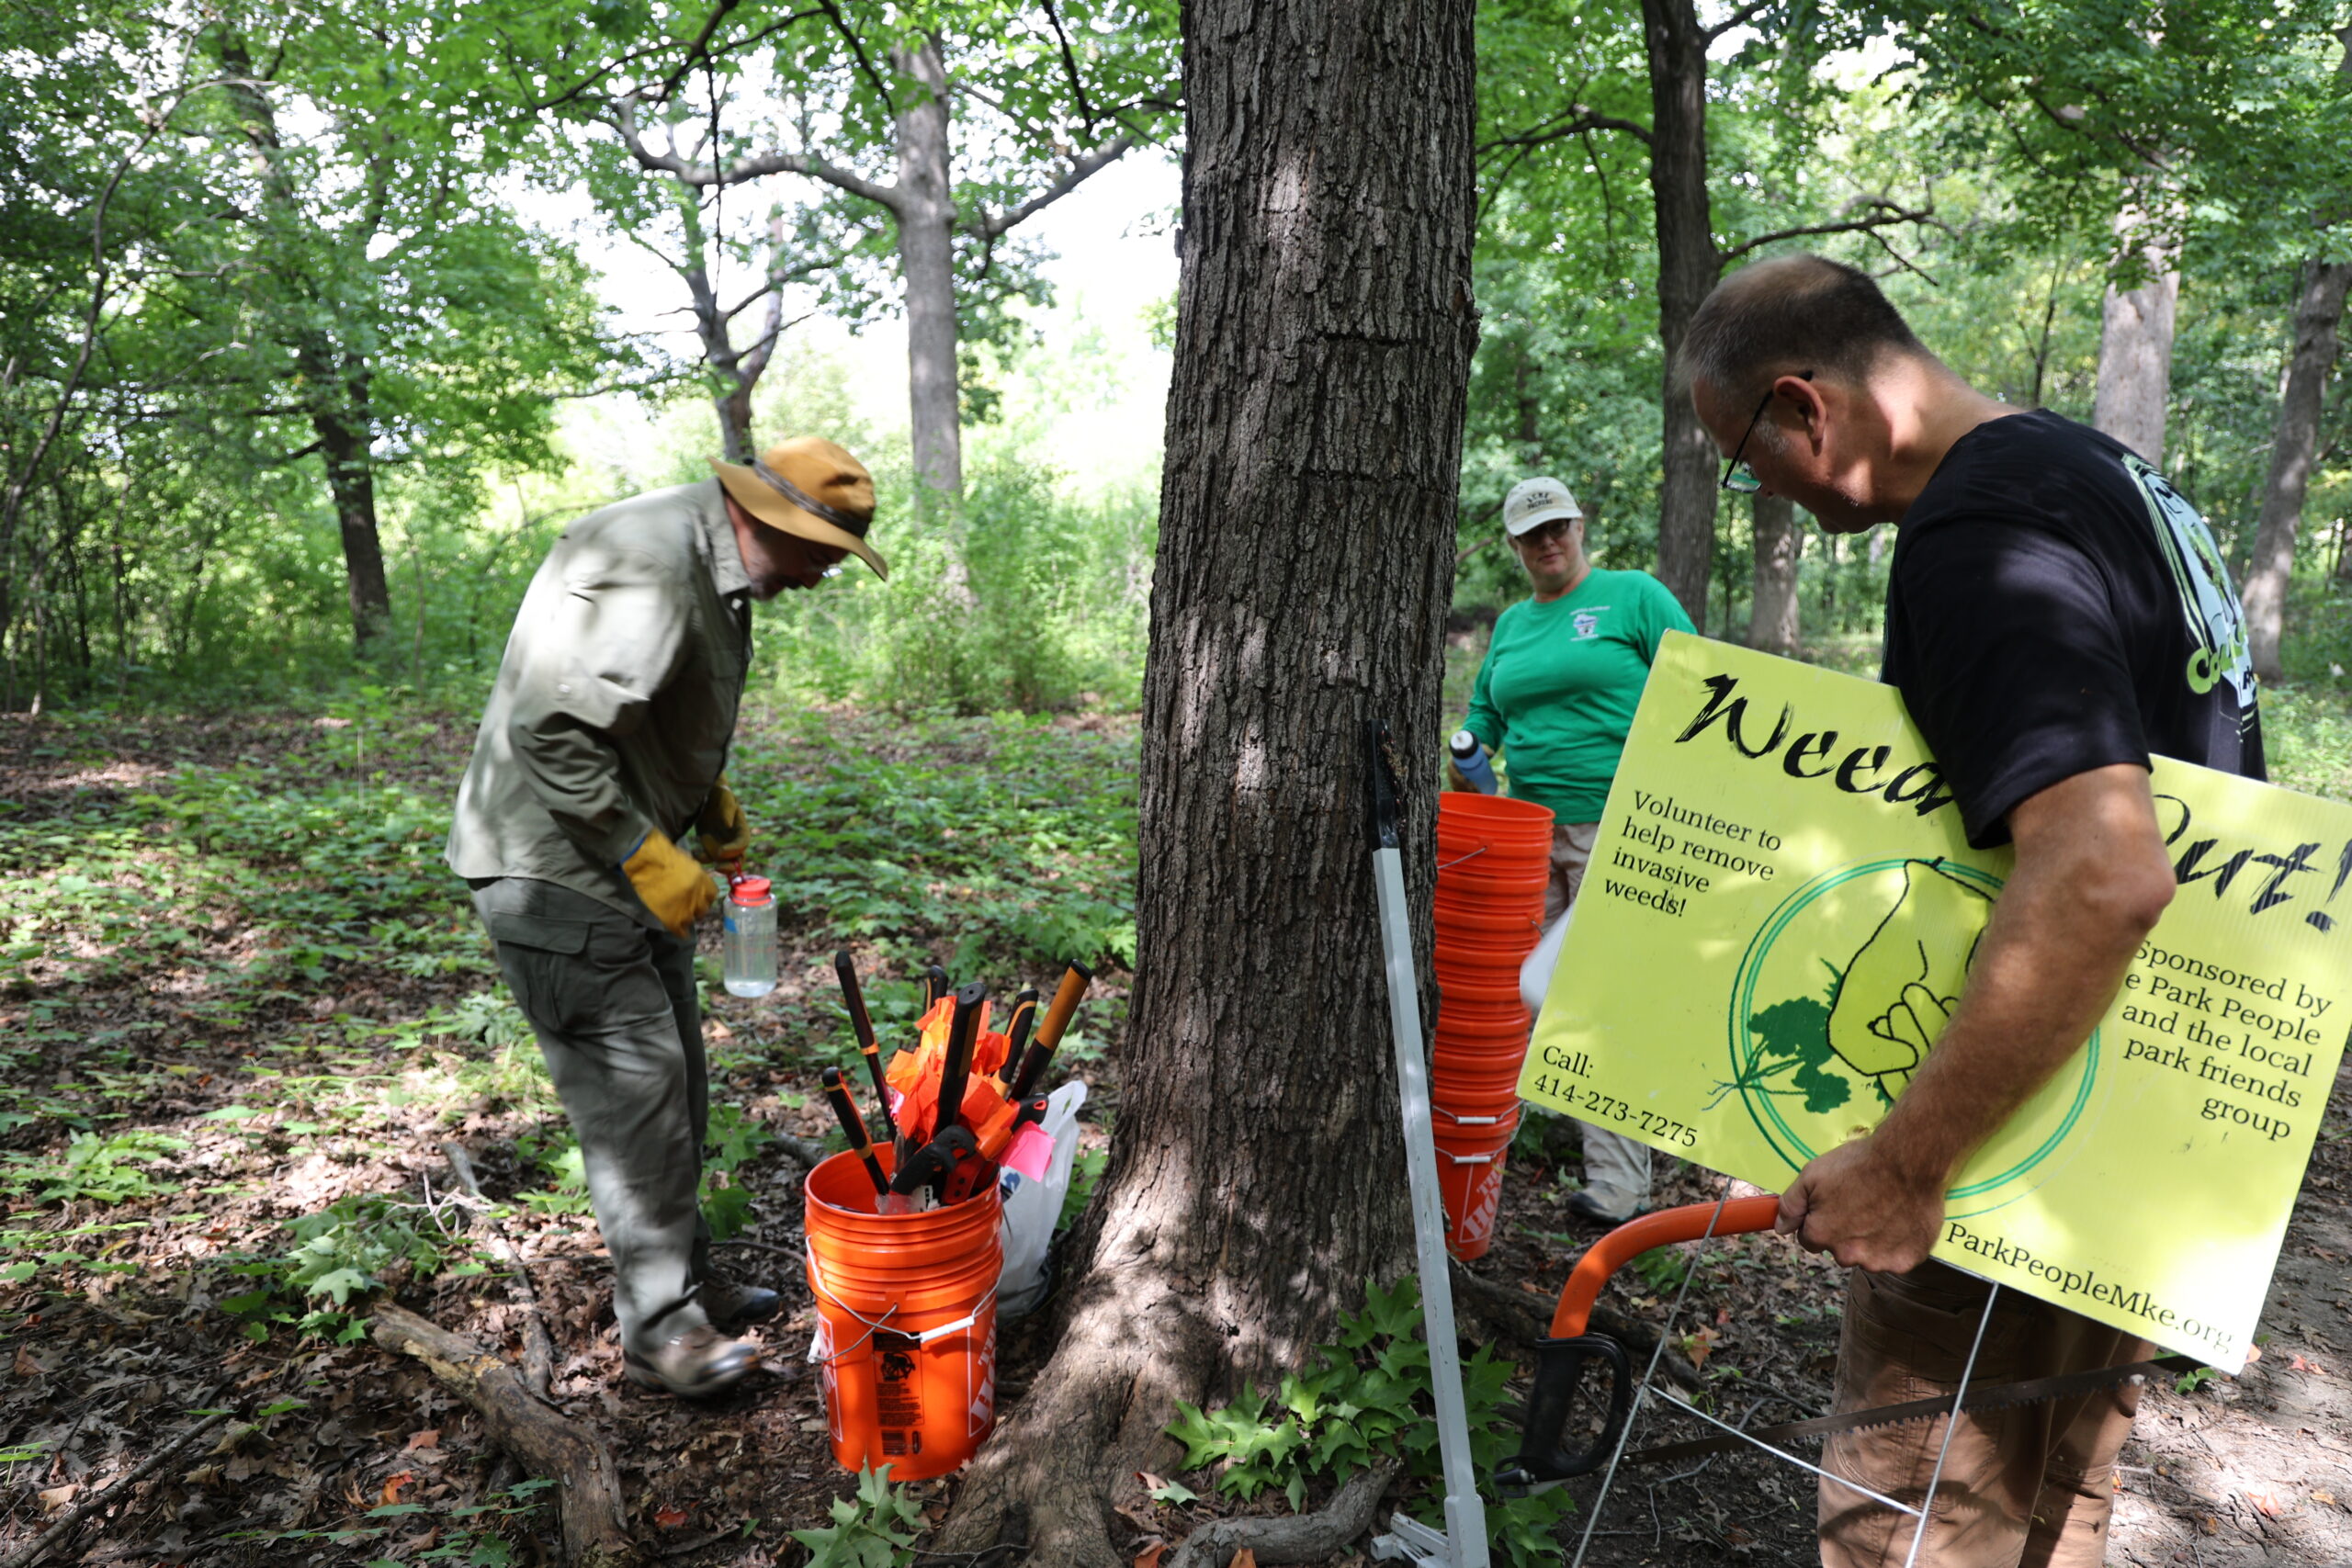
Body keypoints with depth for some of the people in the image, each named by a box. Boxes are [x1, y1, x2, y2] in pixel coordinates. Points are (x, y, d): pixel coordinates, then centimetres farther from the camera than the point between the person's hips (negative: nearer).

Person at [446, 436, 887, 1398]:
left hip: (628, 866, 11)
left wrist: (710, 800, 13)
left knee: (676, 1082, 15)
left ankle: (688, 1282, 29)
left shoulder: (715, 571, 9)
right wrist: (649, 857, -26)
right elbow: (552, 729, -30)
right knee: (634, 1088, -7)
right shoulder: (644, 567, -25)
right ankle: (661, 1330, 5)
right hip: (554, 871, -11)